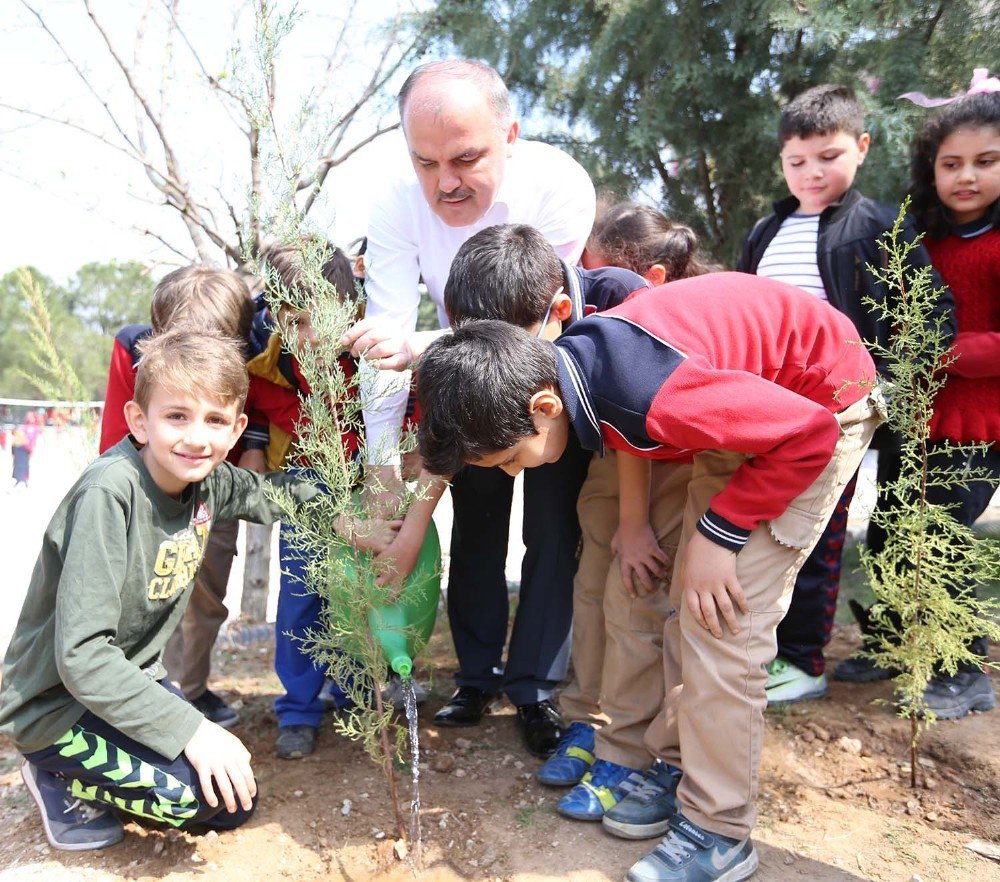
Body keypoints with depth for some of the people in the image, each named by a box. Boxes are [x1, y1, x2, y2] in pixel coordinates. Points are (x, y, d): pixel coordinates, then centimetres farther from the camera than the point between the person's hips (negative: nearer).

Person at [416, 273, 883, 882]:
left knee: (721, 622, -10)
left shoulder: (651, 397, -38)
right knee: (689, 604, 10)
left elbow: (810, 433, -28)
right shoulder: (572, 361, -14)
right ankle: (673, 760, 26)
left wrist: (718, 533, -22)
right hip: (749, 392, 8)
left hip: (822, 404, -8)